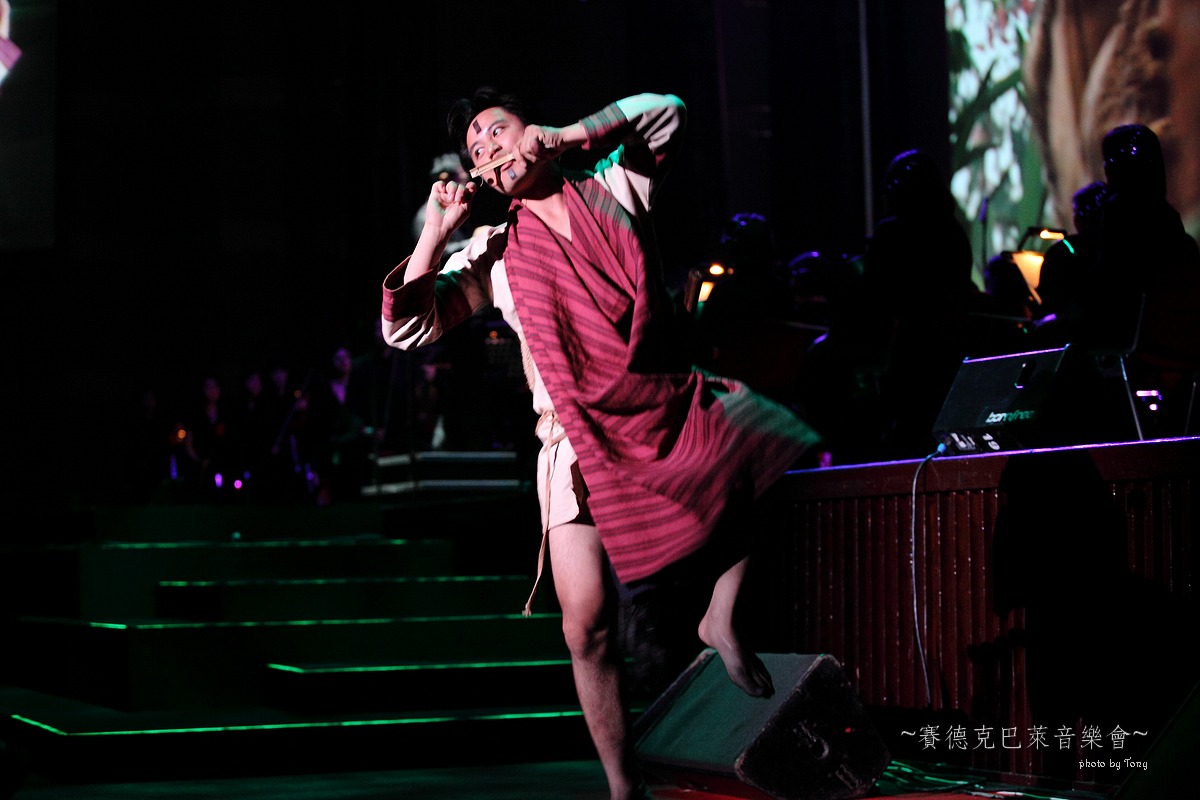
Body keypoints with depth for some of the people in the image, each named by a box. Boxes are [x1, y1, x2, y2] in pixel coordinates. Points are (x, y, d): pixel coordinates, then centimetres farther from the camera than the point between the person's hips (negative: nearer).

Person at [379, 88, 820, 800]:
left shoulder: (613, 191, 11)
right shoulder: (496, 253, 10)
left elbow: (667, 114, 2)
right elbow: (406, 329, 4)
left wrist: (566, 135, -5)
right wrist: (436, 234, -6)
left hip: (670, 410, 1)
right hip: (583, 443, -1)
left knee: (795, 450, -19)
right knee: (588, 627, -7)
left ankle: (723, 614, -2)